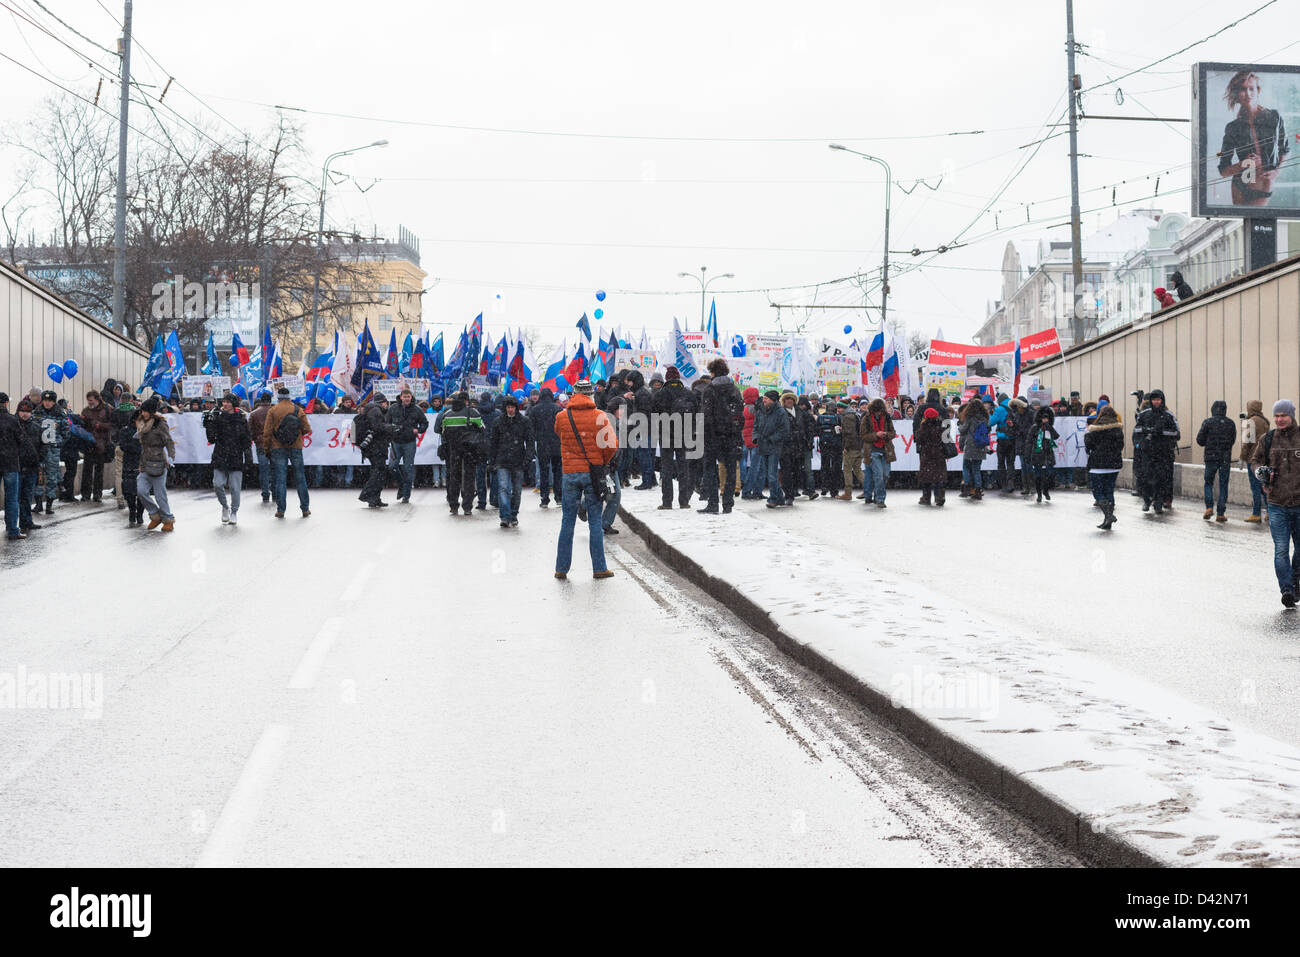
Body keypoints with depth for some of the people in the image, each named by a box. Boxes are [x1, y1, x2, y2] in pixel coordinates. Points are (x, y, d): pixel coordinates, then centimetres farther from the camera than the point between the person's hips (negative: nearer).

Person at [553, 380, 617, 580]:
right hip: (593, 473, -1)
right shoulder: (599, 416, -6)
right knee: (595, 522, 5)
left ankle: (561, 569, 8)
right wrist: (603, 462, 4)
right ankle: (599, 568, 5)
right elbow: (612, 444, -11)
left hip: (570, 473, 1)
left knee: (567, 522, 8)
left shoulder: (562, 417, -1)